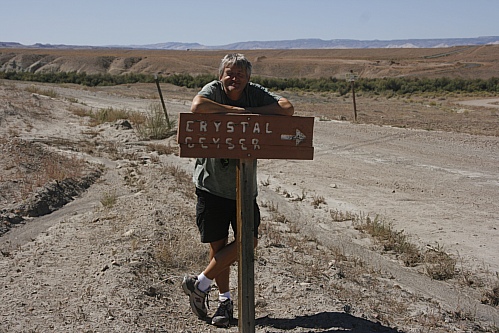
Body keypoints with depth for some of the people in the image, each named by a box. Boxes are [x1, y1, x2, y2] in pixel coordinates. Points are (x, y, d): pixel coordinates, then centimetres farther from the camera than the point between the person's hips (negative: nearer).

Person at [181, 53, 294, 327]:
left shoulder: (256, 93, 0)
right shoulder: (213, 90, -7)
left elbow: (287, 109, -15)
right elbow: (197, 106, -31)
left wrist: (250, 111, -18)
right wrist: (237, 110, -23)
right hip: (211, 183, -2)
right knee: (218, 244, 7)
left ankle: (200, 284, 18)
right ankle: (224, 299, 29)